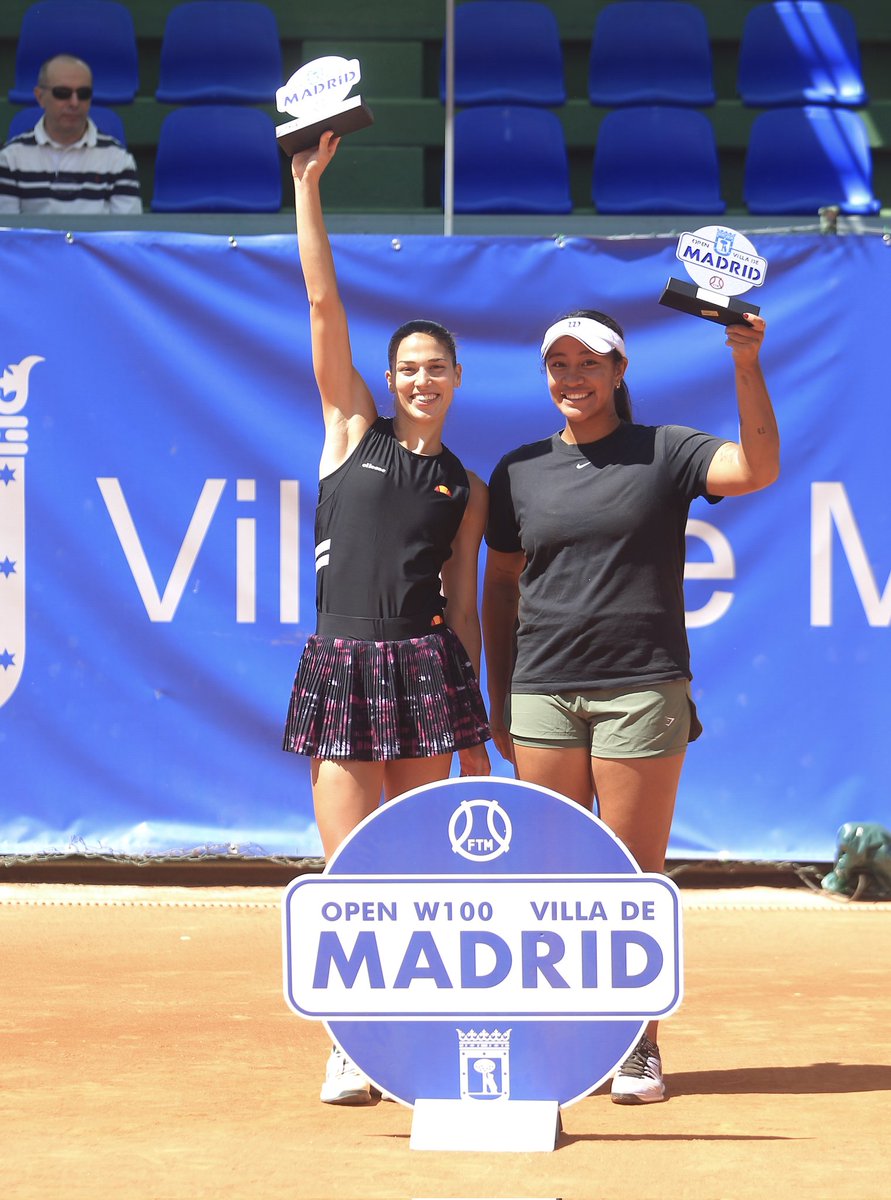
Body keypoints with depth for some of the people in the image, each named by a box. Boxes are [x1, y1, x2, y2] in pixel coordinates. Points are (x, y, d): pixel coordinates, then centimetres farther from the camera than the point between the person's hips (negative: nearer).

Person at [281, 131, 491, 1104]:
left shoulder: (466, 492, 12)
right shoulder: (352, 428, 7)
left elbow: (463, 605, 13)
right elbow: (324, 303, 0)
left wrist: (474, 725, 9)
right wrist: (307, 184, -6)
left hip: (425, 669, 1)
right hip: (343, 662, -1)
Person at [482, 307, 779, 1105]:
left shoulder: (665, 453, 3)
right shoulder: (519, 471, 11)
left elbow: (758, 469, -14)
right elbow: (500, 586, 17)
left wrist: (747, 366, -23)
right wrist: (498, 696, 14)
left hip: (643, 688, -3)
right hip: (543, 693, 3)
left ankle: (640, 1049, 8)